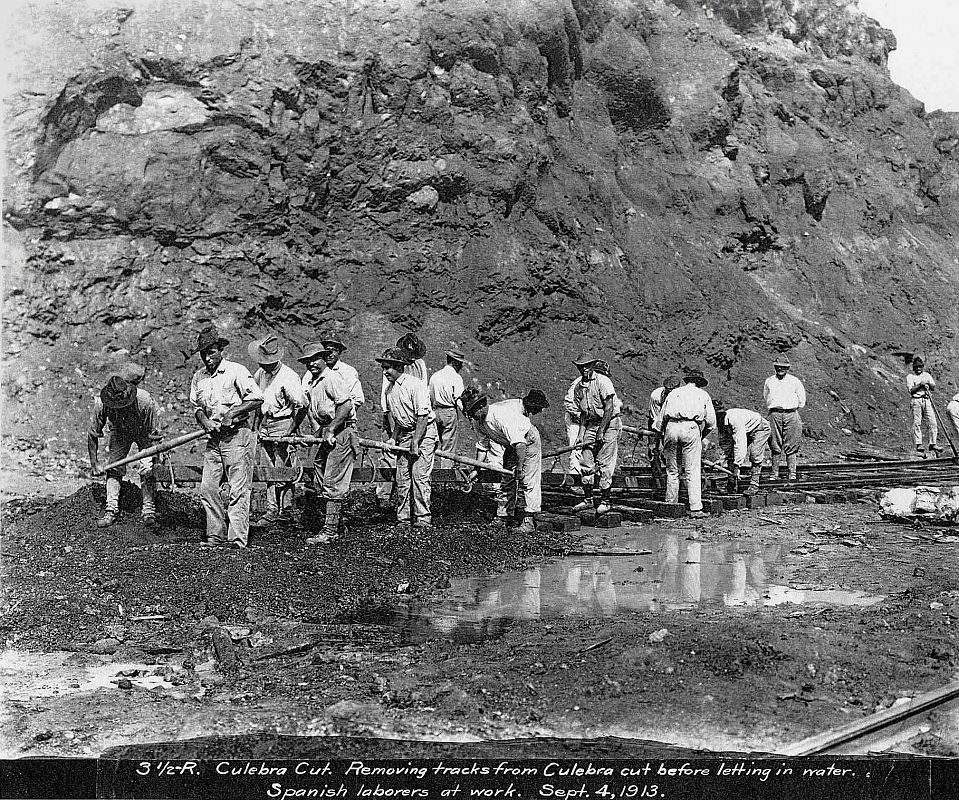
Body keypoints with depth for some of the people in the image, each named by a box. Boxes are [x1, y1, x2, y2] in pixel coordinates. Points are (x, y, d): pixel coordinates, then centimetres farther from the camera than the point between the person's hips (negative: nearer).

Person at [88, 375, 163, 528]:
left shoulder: (145, 401, -40)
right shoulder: (101, 404, -31)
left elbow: (155, 435, -28)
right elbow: (93, 434, -17)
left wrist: (148, 458, -39)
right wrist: (94, 464, -17)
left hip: (144, 432, -2)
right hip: (119, 432, 2)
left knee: (147, 470, -15)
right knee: (114, 468, -10)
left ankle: (149, 509, -7)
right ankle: (111, 509, -5)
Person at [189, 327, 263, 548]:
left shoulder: (236, 371, -6)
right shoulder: (198, 377, 12)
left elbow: (257, 398, -10)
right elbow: (196, 406, 18)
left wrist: (233, 412, -15)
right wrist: (204, 421, -2)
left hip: (237, 436, -6)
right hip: (214, 439, 6)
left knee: (238, 490, -6)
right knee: (207, 488, 3)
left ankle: (237, 539, -7)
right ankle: (216, 536, 12)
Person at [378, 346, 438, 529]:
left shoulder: (416, 385, -17)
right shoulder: (389, 389, 7)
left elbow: (423, 416, -19)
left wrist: (415, 442, -21)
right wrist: (393, 438, 8)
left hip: (424, 432, -7)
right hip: (404, 434, 7)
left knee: (419, 476, -13)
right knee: (402, 479, 4)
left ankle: (423, 518, -8)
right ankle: (403, 519, 10)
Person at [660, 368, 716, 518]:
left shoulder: (673, 393, 25)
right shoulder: (703, 395, 21)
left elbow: (662, 417, 18)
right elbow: (711, 423, 15)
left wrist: (664, 436, 23)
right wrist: (701, 437, 27)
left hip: (671, 427, 2)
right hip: (691, 427, -2)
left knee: (672, 471, 10)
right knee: (693, 471, -3)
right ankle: (696, 509, -8)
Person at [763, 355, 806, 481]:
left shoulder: (794, 381, 7)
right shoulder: (769, 381, 12)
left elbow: (801, 400, 14)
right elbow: (765, 397, 26)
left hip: (791, 414, -1)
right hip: (774, 414, 1)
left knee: (791, 446, -3)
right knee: (775, 446, 1)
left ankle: (792, 473, -1)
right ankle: (775, 473, 4)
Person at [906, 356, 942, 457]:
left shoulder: (927, 375, 19)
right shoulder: (910, 377, 6)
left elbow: (933, 387, 9)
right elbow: (911, 390, -5)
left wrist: (928, 385, -11)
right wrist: (920, 384, -13)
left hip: (927, 400, 3)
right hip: (916, 400, -3)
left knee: (932, 422, -5)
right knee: (917, 423, -7)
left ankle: (933, 443, -2)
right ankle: (918, 445, -6)